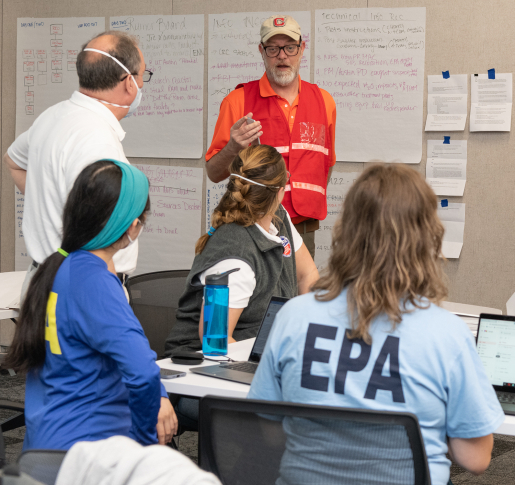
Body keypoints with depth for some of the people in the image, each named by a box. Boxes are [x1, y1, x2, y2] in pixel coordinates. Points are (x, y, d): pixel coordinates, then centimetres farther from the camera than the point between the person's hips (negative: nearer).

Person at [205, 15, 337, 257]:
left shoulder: (324, 101, 10)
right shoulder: (238, 100, -1)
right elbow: (213, 173, -1)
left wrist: (312, 205, 13)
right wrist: (233, 148, -20)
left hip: (305, 229, 3)